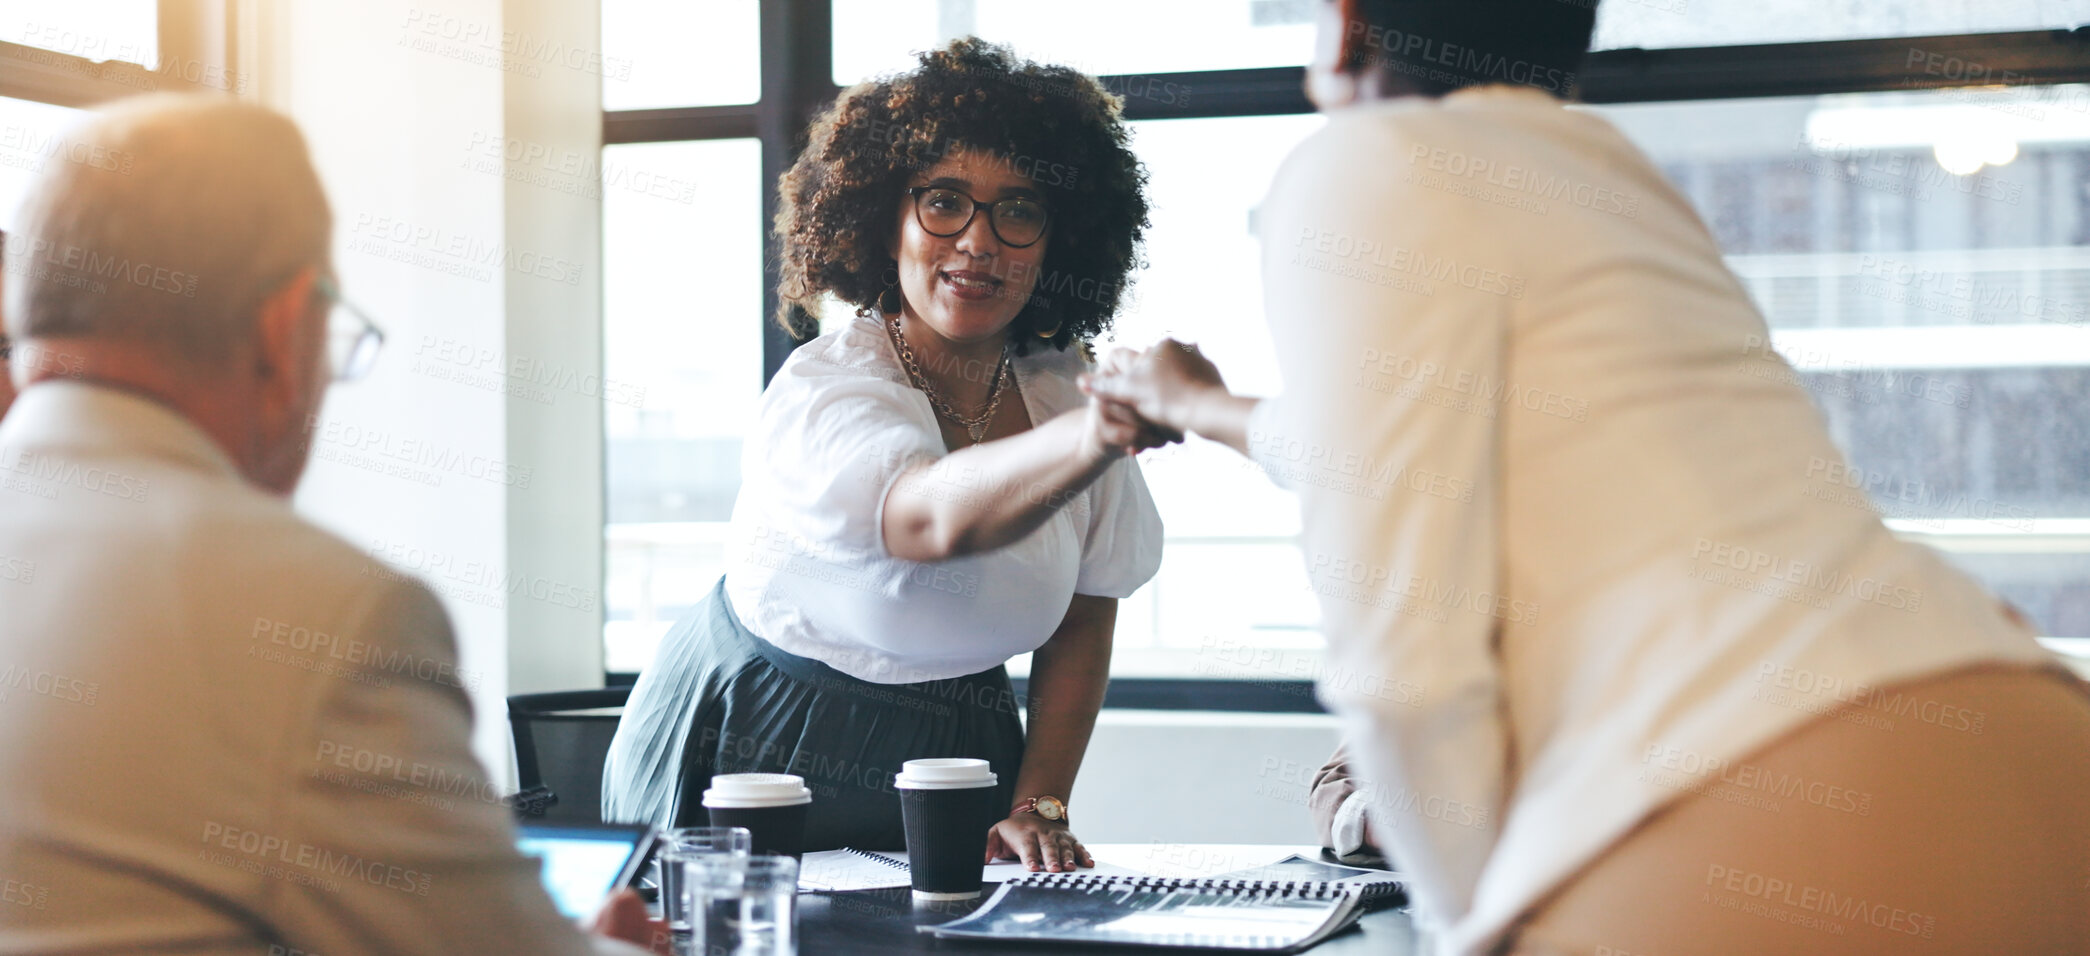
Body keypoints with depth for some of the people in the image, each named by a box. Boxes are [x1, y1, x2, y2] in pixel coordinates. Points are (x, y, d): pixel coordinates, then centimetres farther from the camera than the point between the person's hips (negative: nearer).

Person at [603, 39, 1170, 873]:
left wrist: (1038, 807, -4)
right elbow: (939, 516, -47)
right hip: (750, 764, -4)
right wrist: (1095, 436, -64)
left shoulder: (1065, 389, -5)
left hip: (951, 758, 4)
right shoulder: (821, 395, -24)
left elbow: (1081, 625, 7)